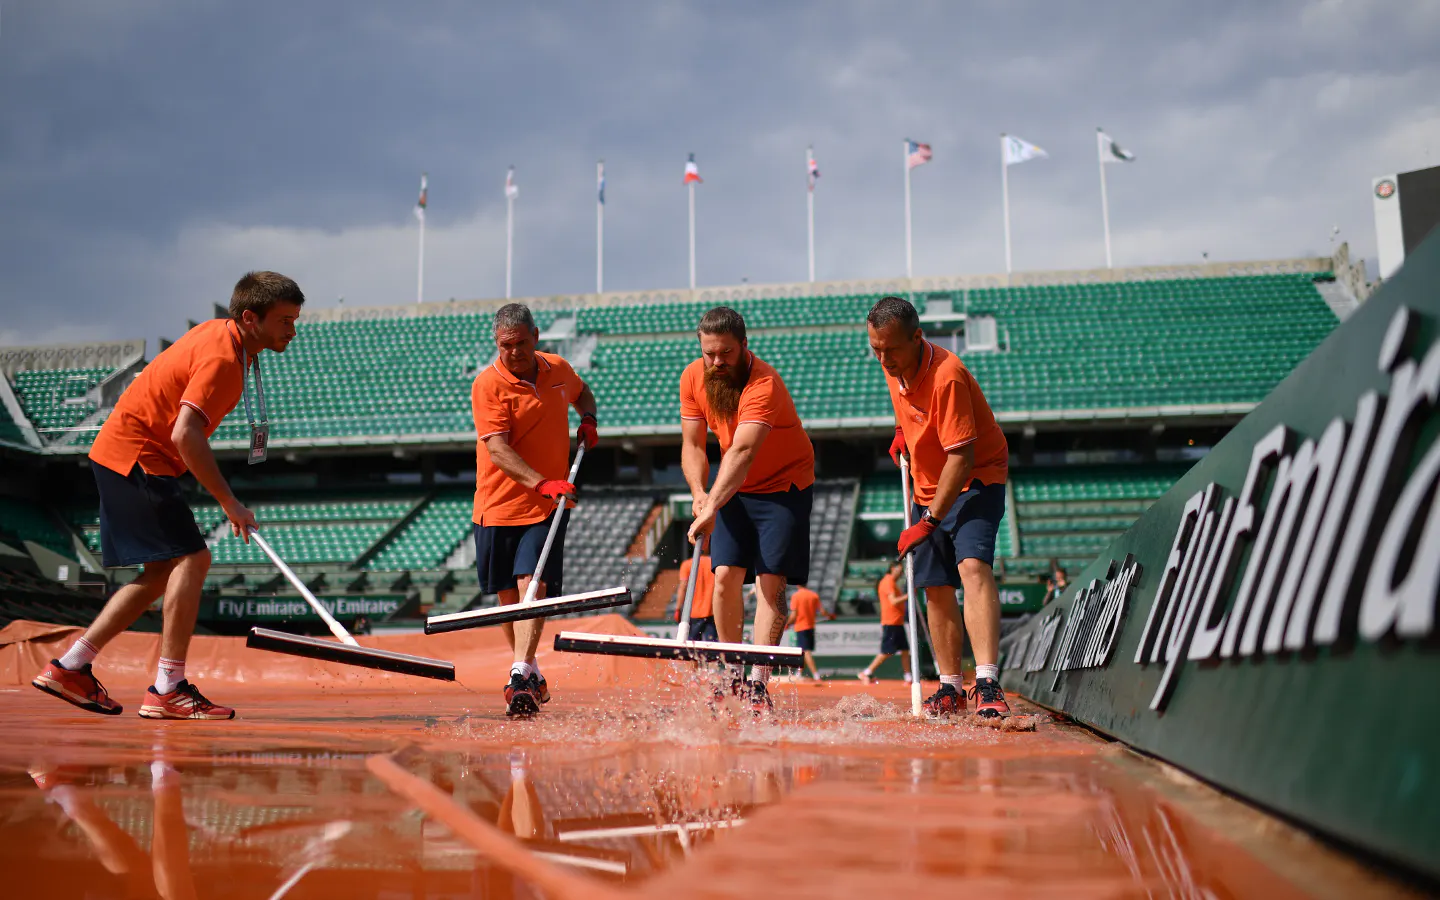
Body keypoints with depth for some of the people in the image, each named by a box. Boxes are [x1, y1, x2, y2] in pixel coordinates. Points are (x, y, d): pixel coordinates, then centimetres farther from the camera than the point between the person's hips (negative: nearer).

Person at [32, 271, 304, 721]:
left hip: (117, 455, 10)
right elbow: (185, 435, -32)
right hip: (135, 458, -10)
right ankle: (168, 689, -14)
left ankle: (69, 668, 18)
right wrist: (229, 503, -29)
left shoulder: (217, 331, 8)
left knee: (162, 573, 11)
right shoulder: (222, 357, -22)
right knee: (192, 558, -15)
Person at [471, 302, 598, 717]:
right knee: (508, 595, 10)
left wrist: (588, 419, 8)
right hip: (498, 506, -1)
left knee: (533, 585, -15)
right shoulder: (488, 384, -11)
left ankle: (521, 677, -23)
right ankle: (530, 672, 28)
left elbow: (582, 393, 29)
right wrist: (542, 483, -34)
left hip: (546, 508, 1)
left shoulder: (558, 369, 3)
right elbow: (497, 450, -22)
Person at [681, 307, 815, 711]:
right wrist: (699, 492, -22)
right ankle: (732, 675, 6)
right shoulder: (693, 378, -9)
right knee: (725, 575, -6)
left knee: (770, 581, -13)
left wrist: (712, 507, -55)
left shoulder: (764, 383, -31)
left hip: (784, 485, -5)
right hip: (733, 488, 5)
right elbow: (692, 445, -3)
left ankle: (757, 683, -12)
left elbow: (742, 452, -44)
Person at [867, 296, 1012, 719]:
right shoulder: (893, 365, -4)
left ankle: (988, 684, -36)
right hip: (929, 486, 8)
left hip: (976, 479, -8)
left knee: (972, 566, -28)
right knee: (936, 588, 7)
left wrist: (929, 520, -29)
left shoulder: (946, 376, -29)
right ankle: (950, 688, 18)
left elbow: (961, 457, -29)